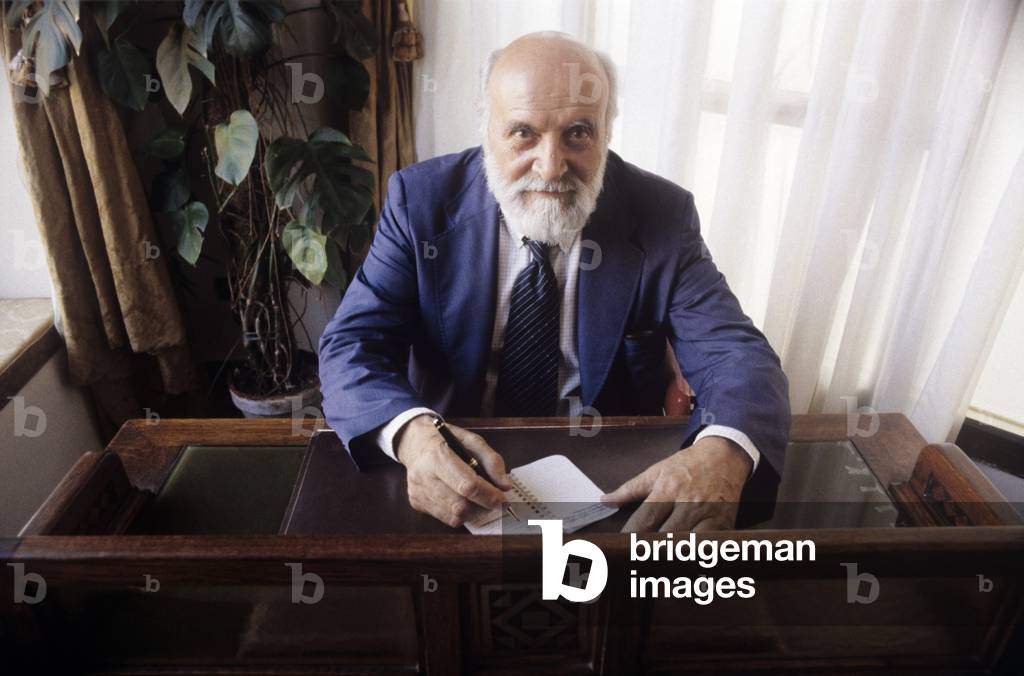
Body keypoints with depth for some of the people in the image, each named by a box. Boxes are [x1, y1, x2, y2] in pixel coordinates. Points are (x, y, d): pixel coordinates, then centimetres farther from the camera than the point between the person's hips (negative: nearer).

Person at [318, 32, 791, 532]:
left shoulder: (662, 214, -12)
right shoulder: (422, 199, -10)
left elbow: (736, 355, -15)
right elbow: (352, 345, -12)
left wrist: (723, 452, -38)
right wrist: (411, 433, -35)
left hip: (610, 482, 4)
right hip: (458, 470, -3)